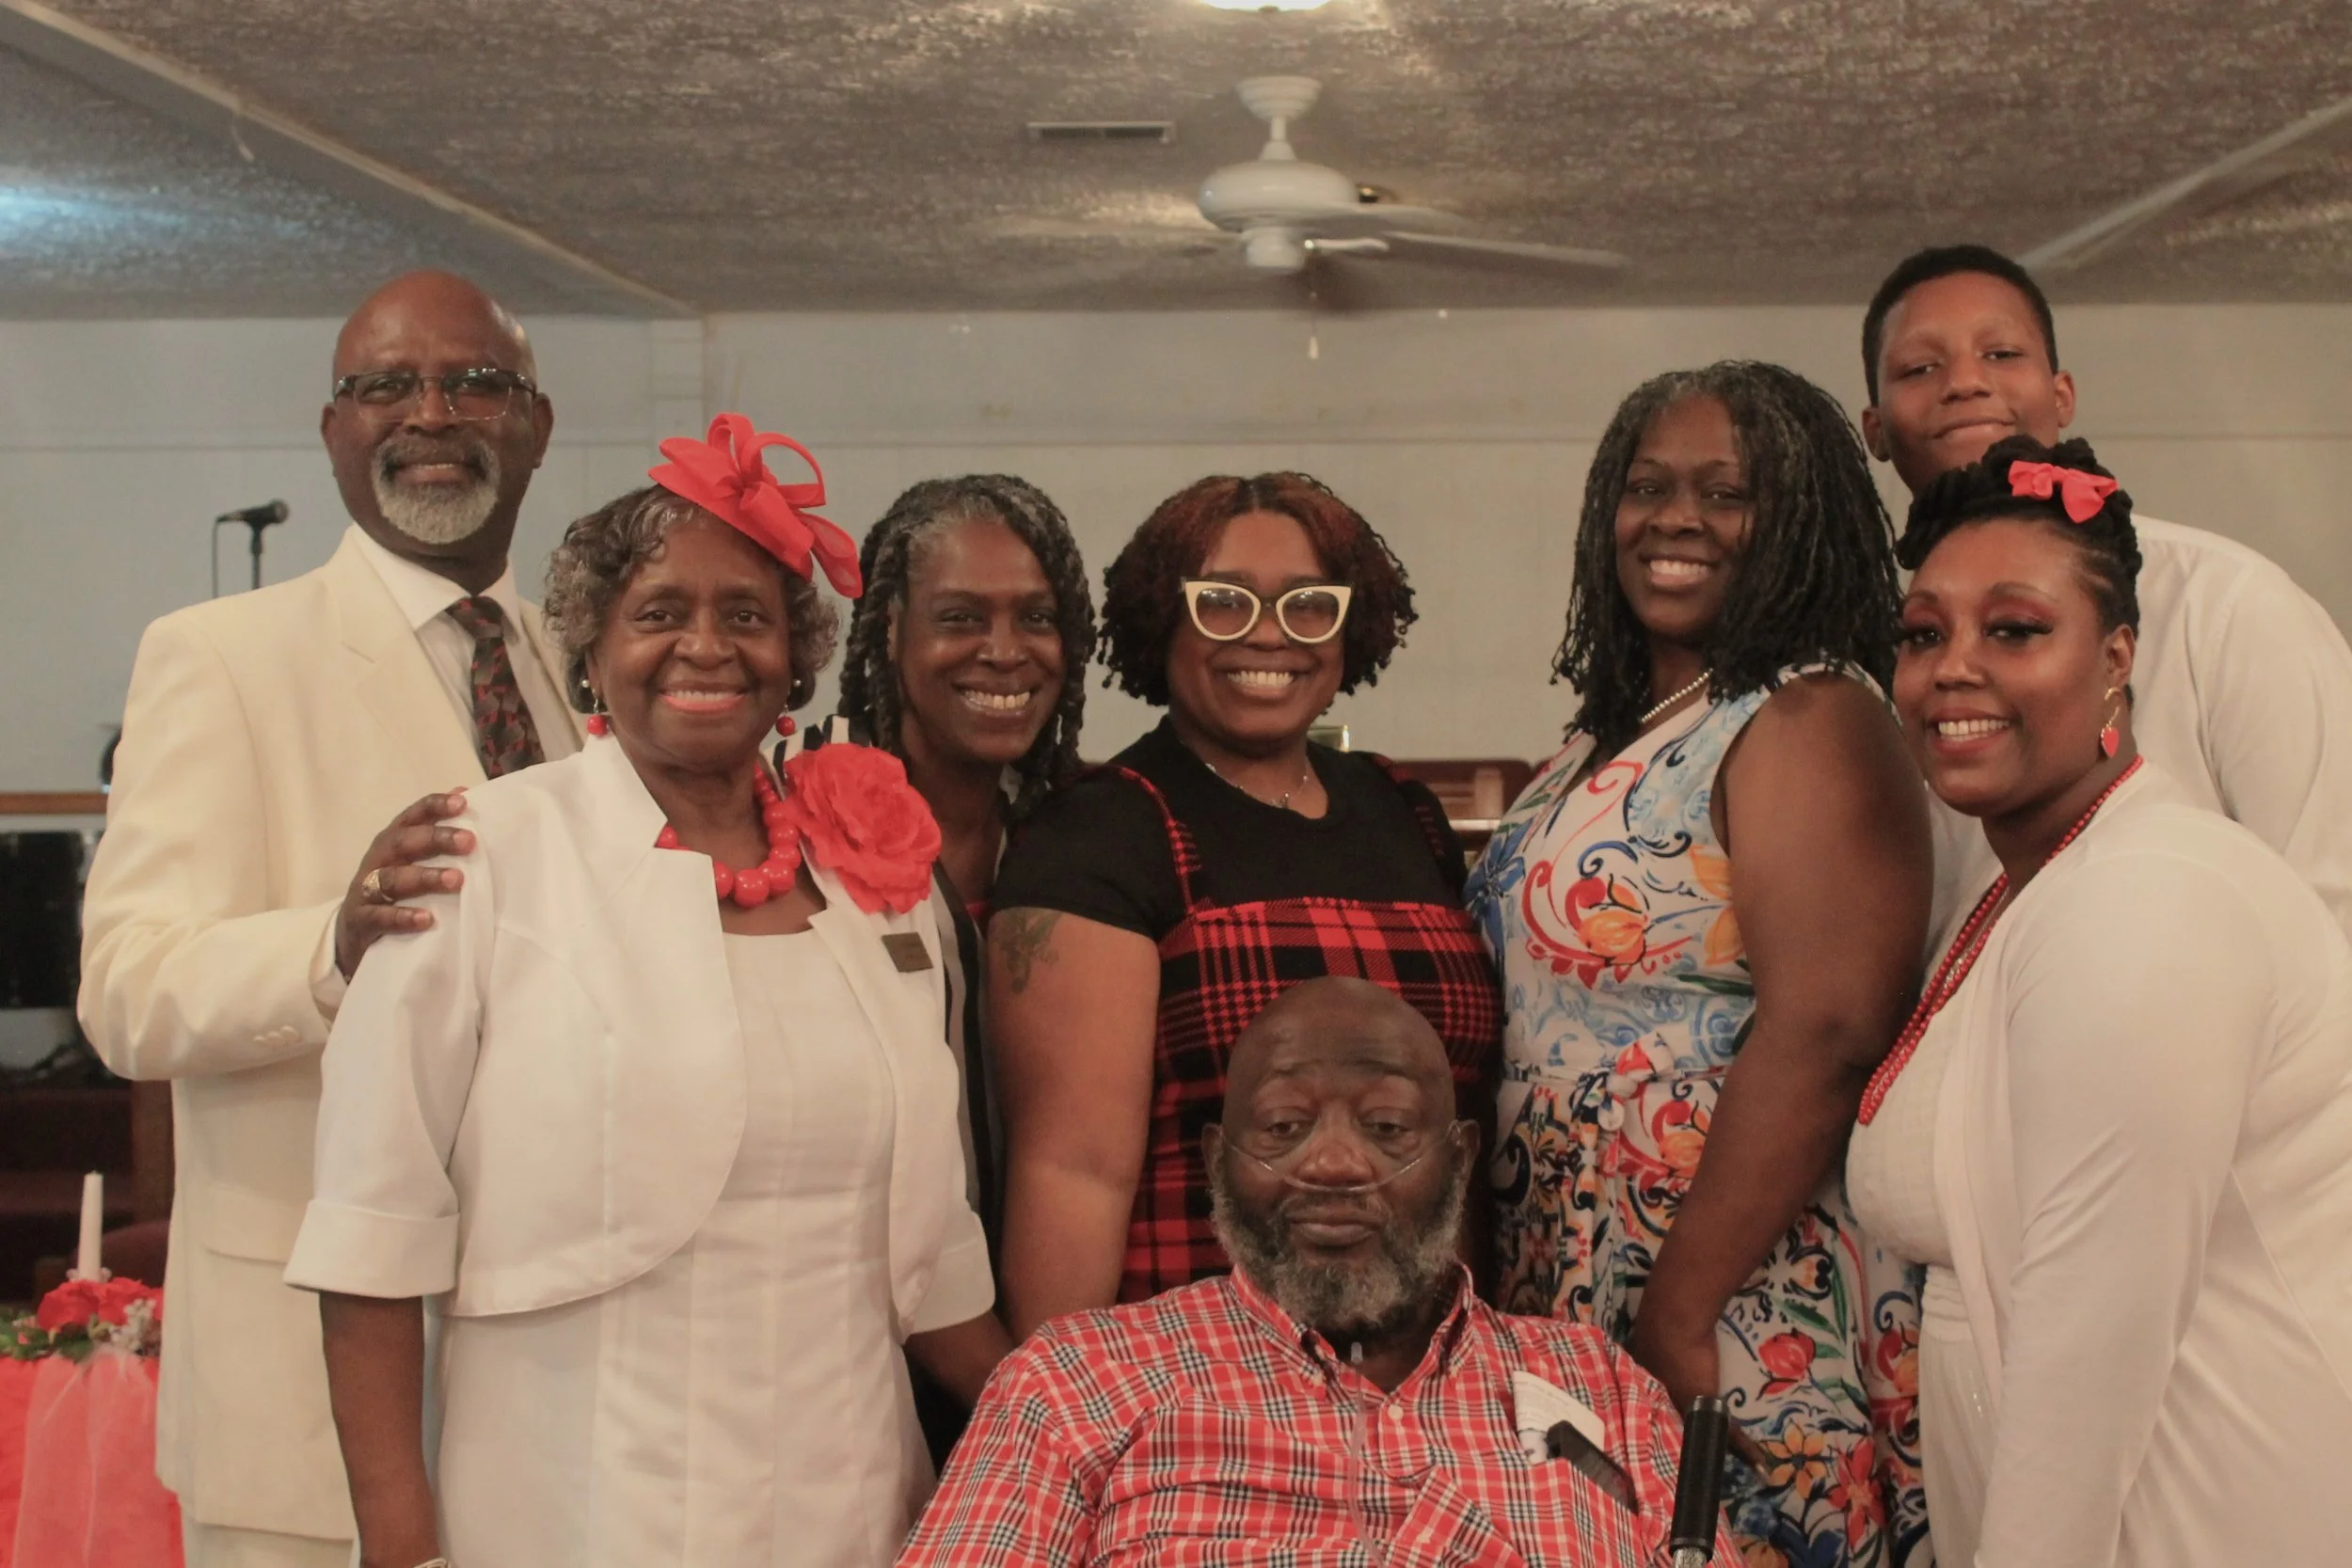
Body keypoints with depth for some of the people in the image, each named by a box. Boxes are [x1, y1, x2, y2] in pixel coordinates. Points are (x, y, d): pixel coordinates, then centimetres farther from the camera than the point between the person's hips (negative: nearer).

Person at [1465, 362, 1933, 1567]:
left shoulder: (1812, 720, -12)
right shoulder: (1615, 733, 13)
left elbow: (1822, 1033, -21)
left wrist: (1678, 1322, -22)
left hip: (1743, 1333, -8)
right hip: (1559, 1313, 8)